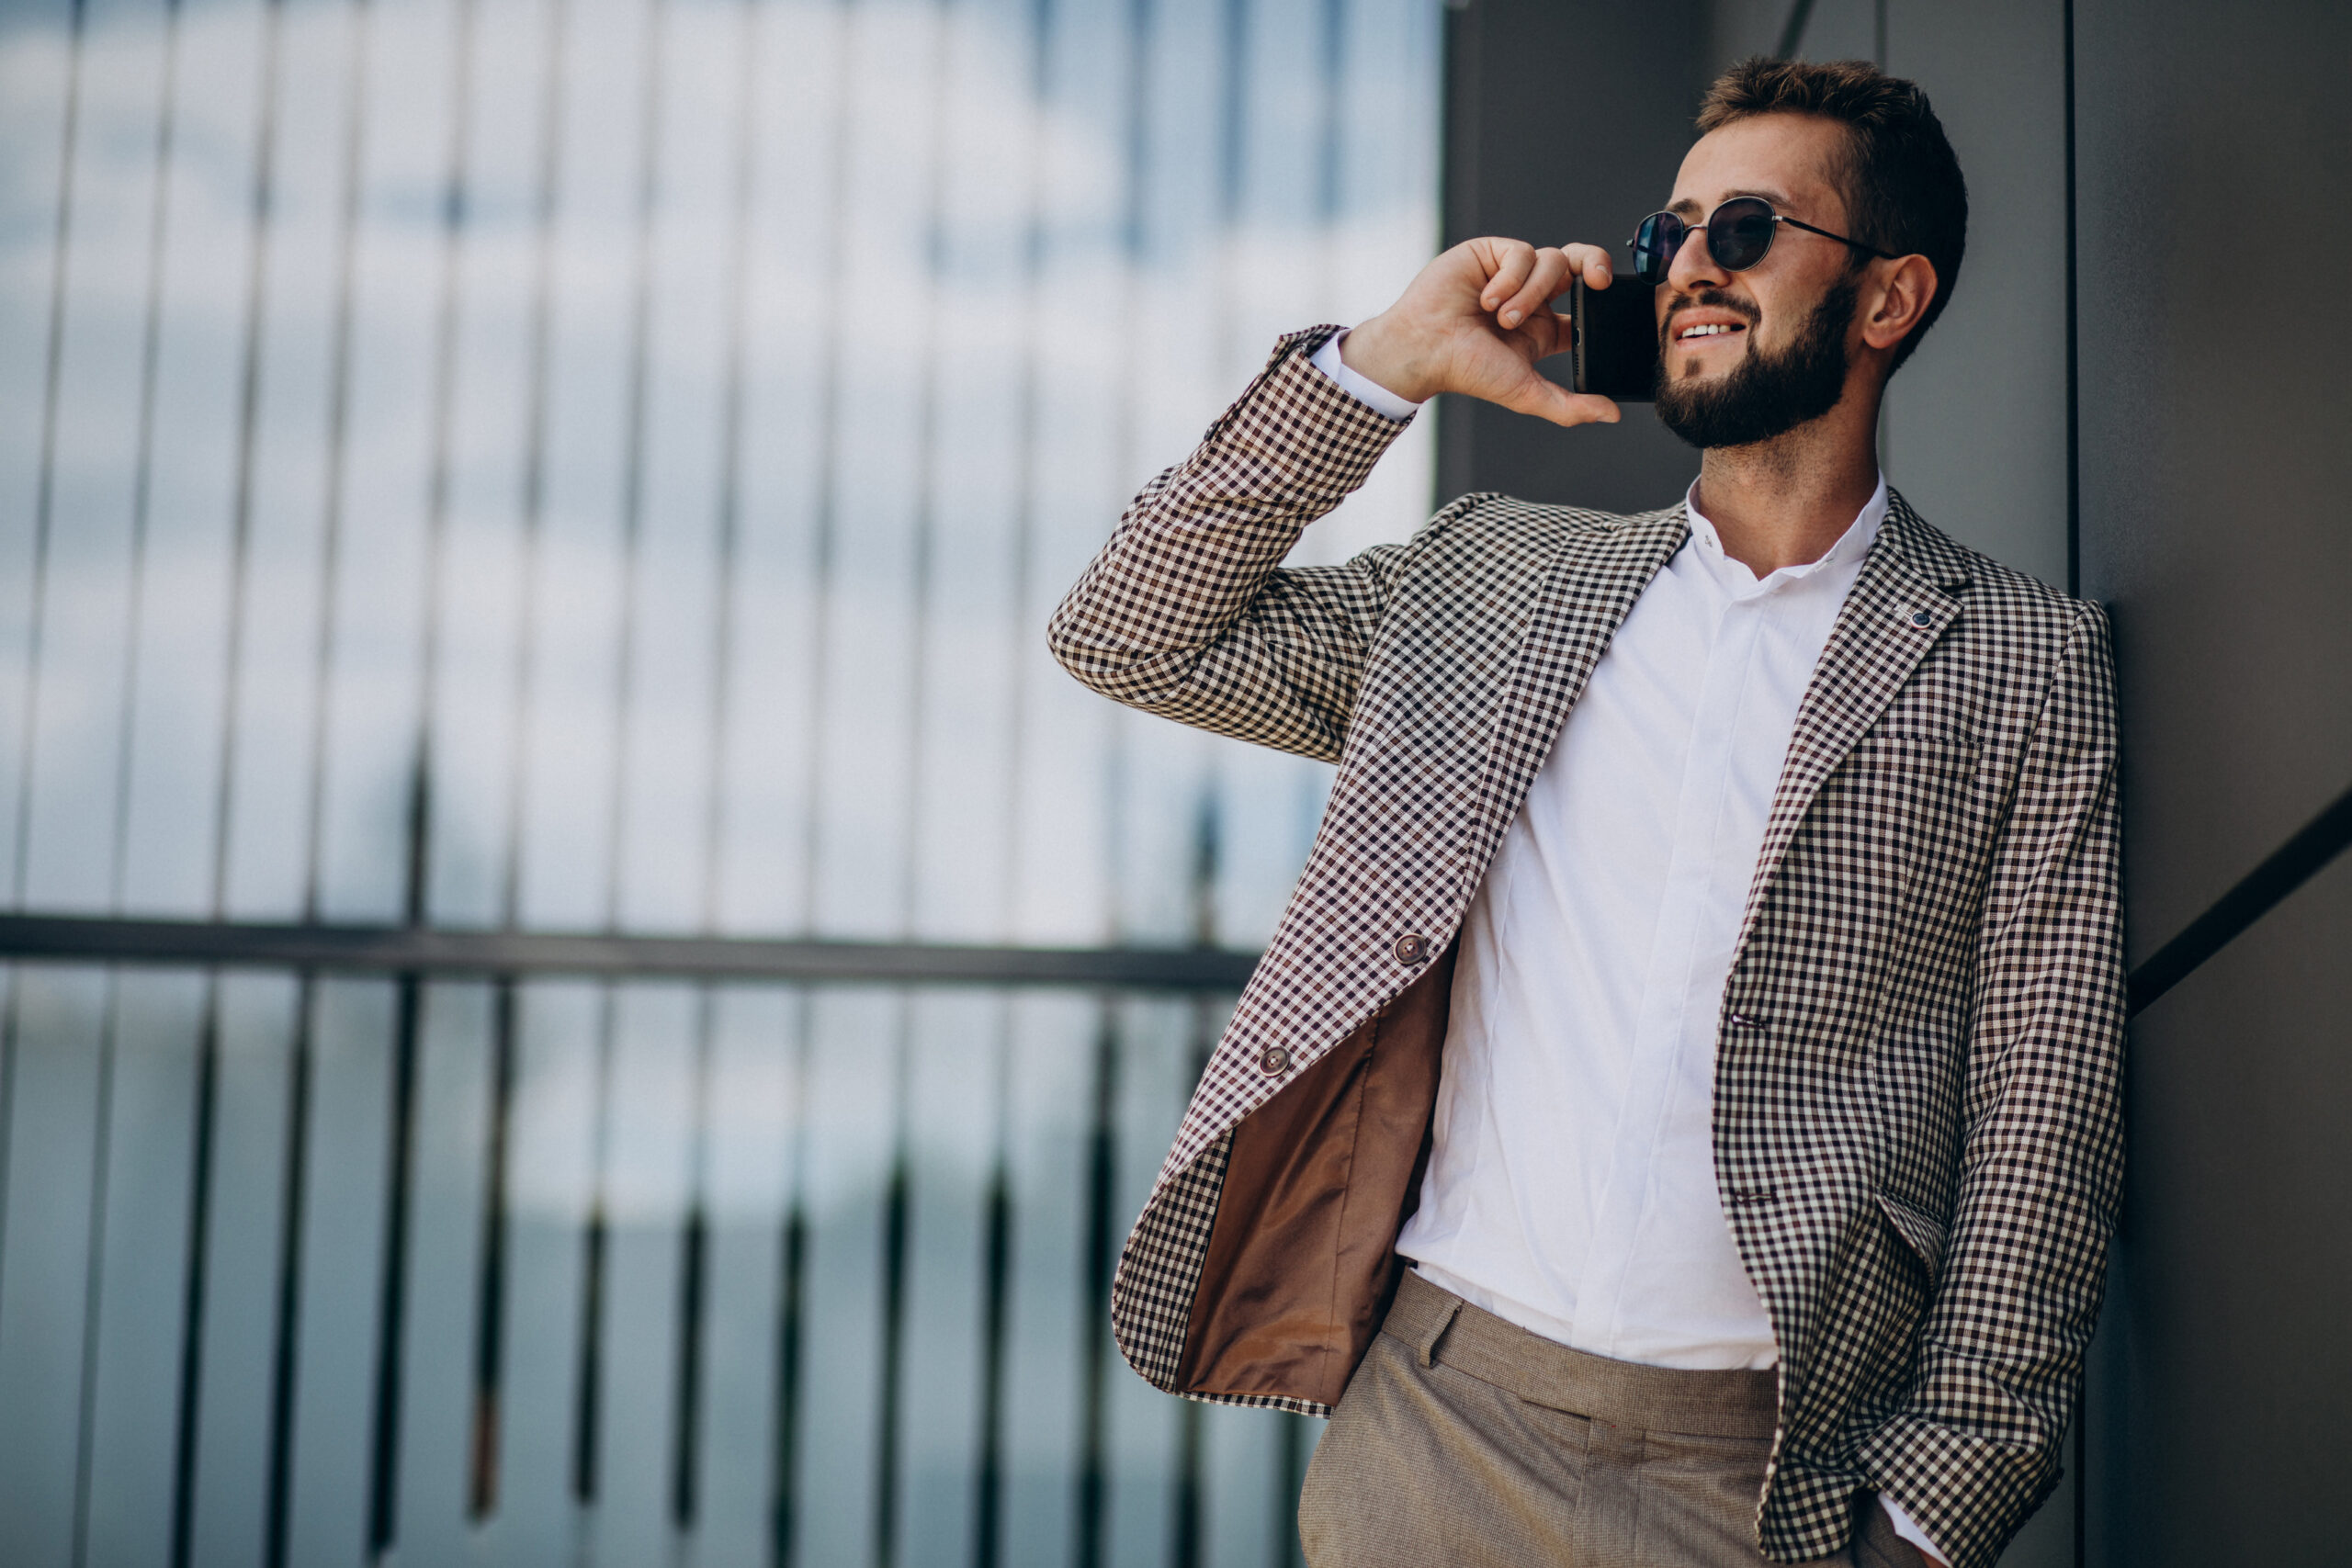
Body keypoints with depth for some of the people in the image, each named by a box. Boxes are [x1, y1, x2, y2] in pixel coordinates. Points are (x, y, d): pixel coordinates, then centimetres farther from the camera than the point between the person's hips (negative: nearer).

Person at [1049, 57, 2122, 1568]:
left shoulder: (2029, 668, 2)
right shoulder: (1500, 579, 10)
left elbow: (2038, 1119, -1)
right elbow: (1128, 636, 6)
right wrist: (1390, 364, 0)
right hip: (1432, 1405, 3)